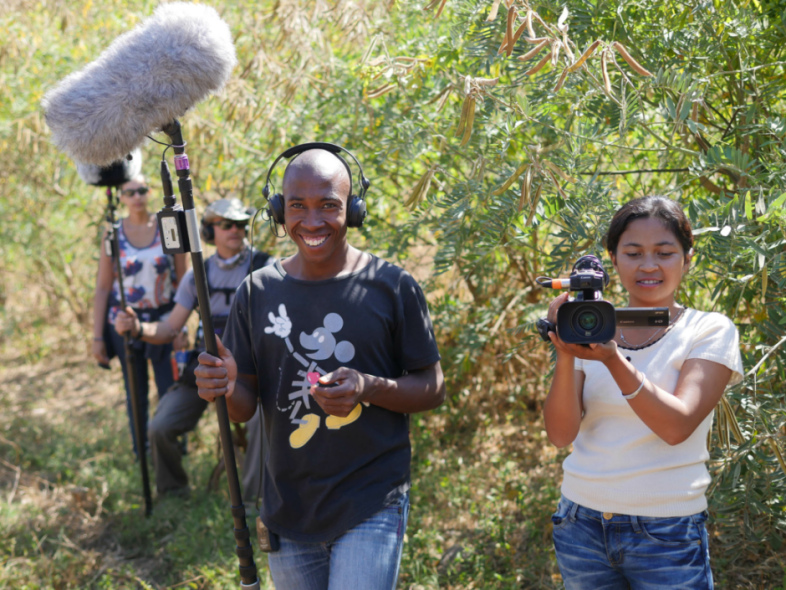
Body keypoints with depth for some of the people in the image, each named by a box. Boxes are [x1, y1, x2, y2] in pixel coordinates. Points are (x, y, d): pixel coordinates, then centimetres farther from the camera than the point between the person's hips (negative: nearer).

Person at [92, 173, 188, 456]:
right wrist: (97, 337, -3)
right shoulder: (113, 235, -2)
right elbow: (102, 288, 0)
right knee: (136, 393, 9)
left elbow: (182, 279, 2)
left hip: (164, 319, 0)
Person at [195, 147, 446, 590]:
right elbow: (245, 406, 6)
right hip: (288, 512, 4)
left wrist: (370, 388, -20)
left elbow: (433, 389, -2)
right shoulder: (259, 292, 2)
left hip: (372, 508, -3)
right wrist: (226, 387, -17)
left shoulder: (392, 288, -6)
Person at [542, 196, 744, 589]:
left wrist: (613, 359, -28)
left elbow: (677, 426, -17)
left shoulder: (711, 332, -3)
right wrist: (565, 357, -21)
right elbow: (561, 434, -6)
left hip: (667, 532, -2)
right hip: (582, 524, 3)